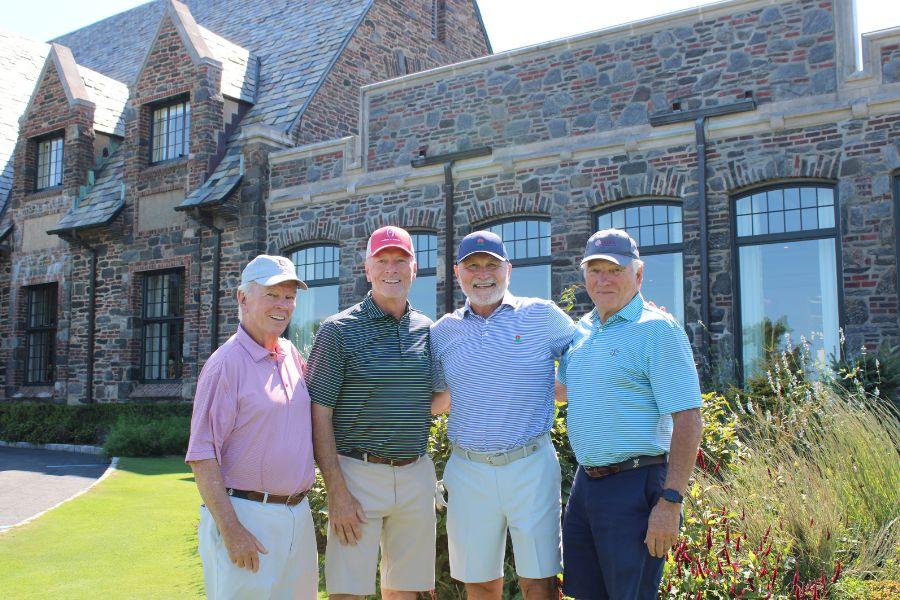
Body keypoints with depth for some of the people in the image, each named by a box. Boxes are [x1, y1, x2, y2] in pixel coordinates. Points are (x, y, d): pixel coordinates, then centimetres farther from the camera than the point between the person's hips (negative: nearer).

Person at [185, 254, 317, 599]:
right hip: (246, 517, -7)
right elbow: (202, 454, -15)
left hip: (298, 515, 7)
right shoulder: (227, 362, -12)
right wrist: (231, 529, -19)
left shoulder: (291, 355, 9)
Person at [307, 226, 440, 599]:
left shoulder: (427, 330, 9)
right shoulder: (338, 330, -4)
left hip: (416, 475, 4)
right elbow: (319, 416, -8)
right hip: (358, 474, -4)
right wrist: (336, 492, -13)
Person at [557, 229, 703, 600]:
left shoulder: (658, 329, -12)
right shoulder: (583, 329, 12)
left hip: (634, 486, -7)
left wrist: (670, 502, -22)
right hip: (584, 482, 8)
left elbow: (688, 420, -18)